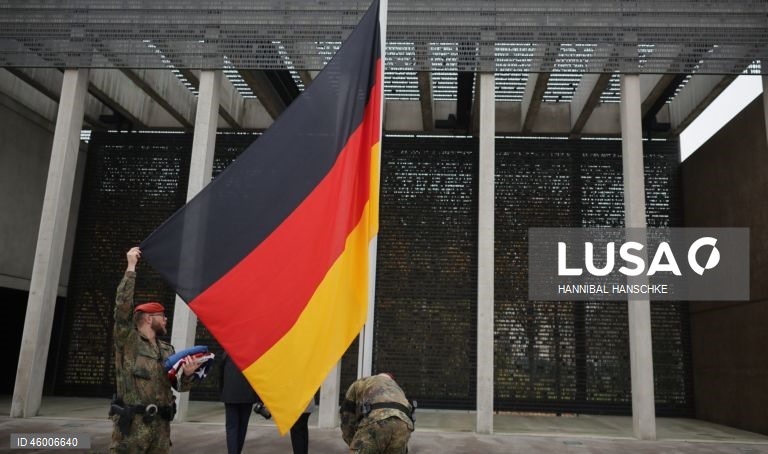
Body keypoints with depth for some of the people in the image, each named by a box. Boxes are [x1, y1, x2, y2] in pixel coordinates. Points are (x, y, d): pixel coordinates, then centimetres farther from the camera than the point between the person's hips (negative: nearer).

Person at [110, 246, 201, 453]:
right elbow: (123, 305, -15)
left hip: (161, 424, 6)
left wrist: (187, 374, -10)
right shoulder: (128, 341, 0)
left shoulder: (167, 350, 16)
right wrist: (131, 267, -14)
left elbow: (180, 387, 14)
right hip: (132, 424, -6)